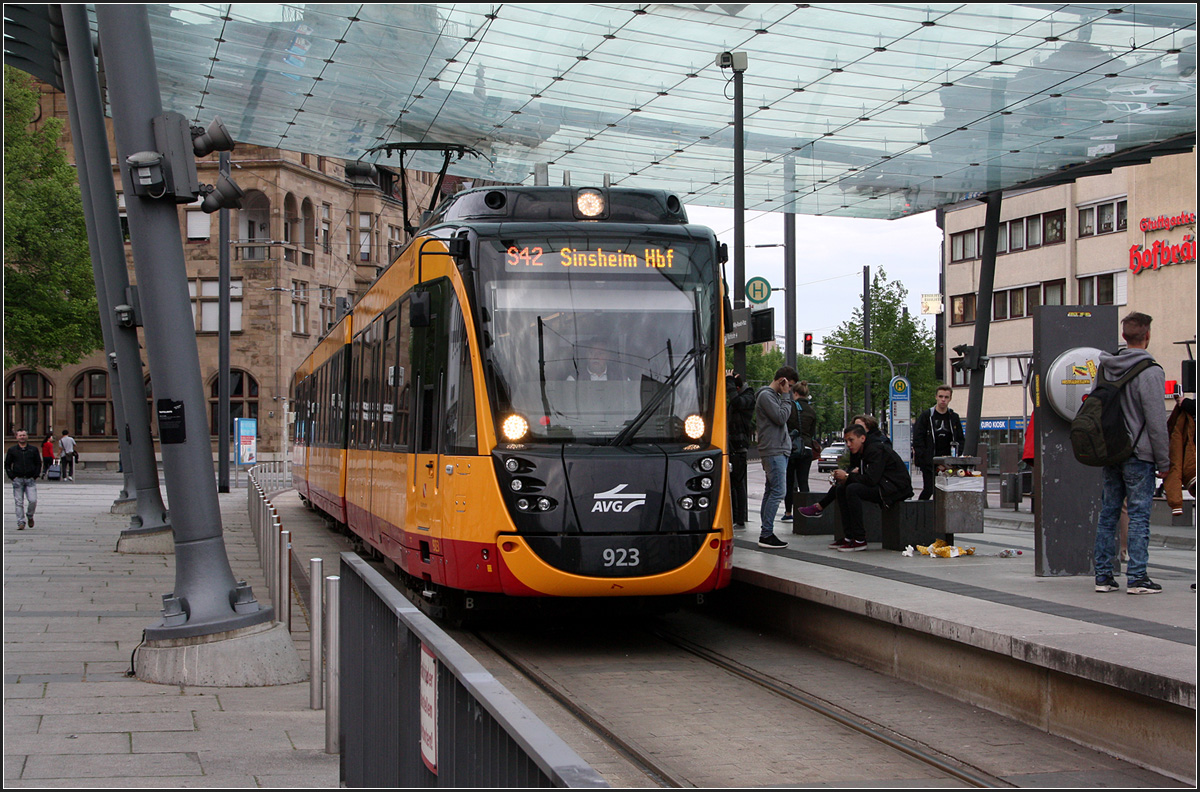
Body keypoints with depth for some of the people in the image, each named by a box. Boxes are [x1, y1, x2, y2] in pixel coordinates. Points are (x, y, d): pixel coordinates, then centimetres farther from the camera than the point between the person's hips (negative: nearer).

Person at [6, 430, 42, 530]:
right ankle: (21, 523, 1)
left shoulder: (33, 450, 8)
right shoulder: (12, 450, 7)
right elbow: (7, 465, 10)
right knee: (19, 503, -2)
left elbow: (38, 463, 12)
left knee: (33, 500, -11)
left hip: (30, 480, 0)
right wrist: (11, 476, -2)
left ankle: (30, 516, 16)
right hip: (17, 480, 0)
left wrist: (35, 476, 0)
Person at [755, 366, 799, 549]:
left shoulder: (774, 396, 20)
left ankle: (766, 533, 12)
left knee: (770, 492, 10)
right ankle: (766, 534, -13)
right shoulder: (766, 395, -11)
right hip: (773, 451, -11)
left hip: (779, 451, 11)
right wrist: (786, 397, -10)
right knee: (777, 492, -13)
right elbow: (781, 417, -18)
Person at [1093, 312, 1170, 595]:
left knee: (1108, 514, 10)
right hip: (1138, 455, -6)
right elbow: (1156, 421, -12)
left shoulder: (1106, 367, 5)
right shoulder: (1150, 372, -12)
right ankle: (1137, 577, -3)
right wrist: (1163, 461, -6)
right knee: (1139, 515, -2)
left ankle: (1103, 575, 11)